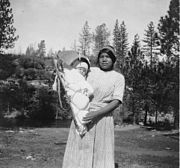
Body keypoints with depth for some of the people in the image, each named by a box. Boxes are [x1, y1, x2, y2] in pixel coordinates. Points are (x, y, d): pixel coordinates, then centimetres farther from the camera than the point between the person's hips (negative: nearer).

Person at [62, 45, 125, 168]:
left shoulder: (118, 77, 5)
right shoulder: (90, 71, 12)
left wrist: (96, 113, -18)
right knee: (79, 152, 1)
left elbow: (116, 102, -6)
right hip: (81, 117, 2)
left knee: (101, 155, -1)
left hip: (102, 118, -2)